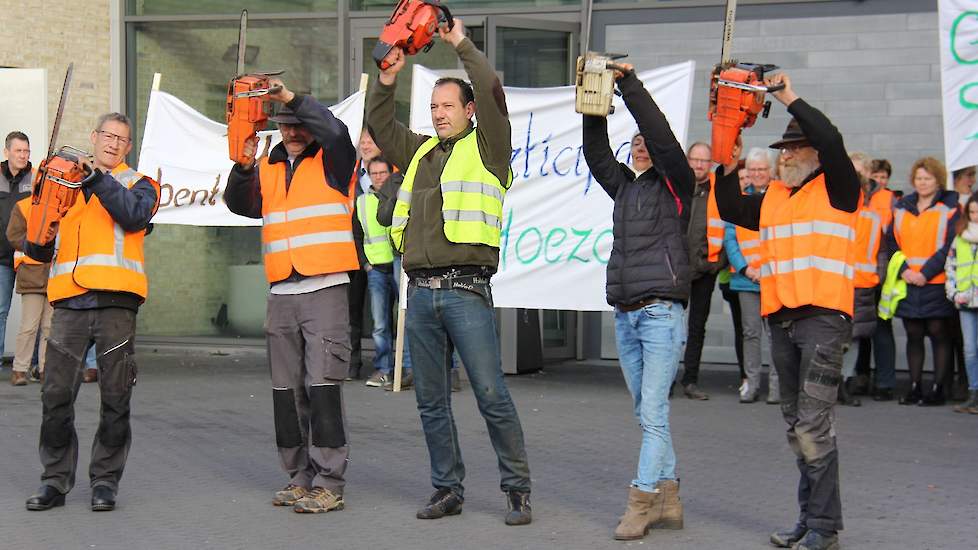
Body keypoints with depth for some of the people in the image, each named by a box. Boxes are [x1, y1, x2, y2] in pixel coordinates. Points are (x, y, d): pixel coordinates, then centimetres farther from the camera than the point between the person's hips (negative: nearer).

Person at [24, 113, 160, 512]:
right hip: (69, 303, 2)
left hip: (116, 302, -2)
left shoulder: (138, 184, 12)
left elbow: (135, 215, -12)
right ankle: (56, 479, 8)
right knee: (56, 396, -2)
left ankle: (105, 479, 10)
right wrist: (38, 238, -2)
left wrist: (97, 178, -18)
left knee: (115, 399, 1)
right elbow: (39, 251, 20)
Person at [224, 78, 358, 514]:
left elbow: (335, 130, -18)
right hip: (281, 294, 6)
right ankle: (300, 478, 18)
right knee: (287, 390, 9)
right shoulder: (268, 168, 16)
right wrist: (243, 166, -10)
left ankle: (329, 483, -7)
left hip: (325, 290, -6)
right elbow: (240, 205, 6)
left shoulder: (332, 161, 2)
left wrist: (290, 97, -21)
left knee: (323, 386, -10)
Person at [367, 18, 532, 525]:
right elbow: (378, 125, 26)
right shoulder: (420, 151, 19)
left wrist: (462, 45, -3)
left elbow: (492, 93, -10)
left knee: (492, 396, -7)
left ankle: (517, 490, 1)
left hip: (466, 290, -6)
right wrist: (387, 79, 14)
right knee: (431, 402, 8)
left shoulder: (486, 148, 3)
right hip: (420, 290, 6)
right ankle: (447, 489, 17)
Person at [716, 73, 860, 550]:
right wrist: (728, 166, 6)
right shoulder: (772, 198, 18)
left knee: (813, 425, -12)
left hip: (823, 318, -7)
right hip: (780, 321, 8)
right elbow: (731, 210, 18)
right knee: (796, 425, 11)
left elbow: (831, 141, -16)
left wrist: (790, 99, -10)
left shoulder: (836, 189, -1)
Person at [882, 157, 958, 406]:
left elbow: (949, 247, -7)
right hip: (907, 283, 4)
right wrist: (903, 270, -7)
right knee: (913, 334, 7)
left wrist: (926, 273, -14)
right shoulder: (901, 208, 12)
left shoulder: (950, 208, 0)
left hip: (936, 283, -4)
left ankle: (938, 388, 4)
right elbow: (891, 242, 8)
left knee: (939, 333, 0)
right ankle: (915, 387, 13)